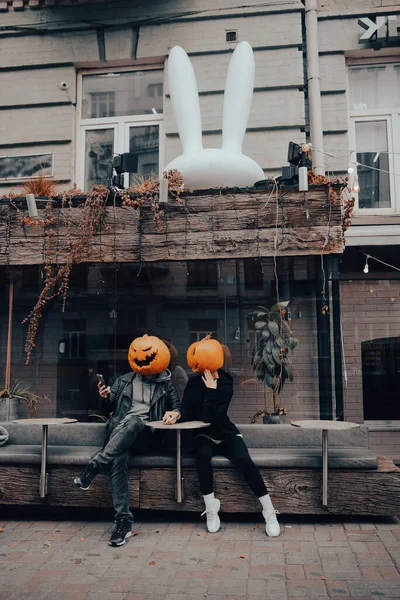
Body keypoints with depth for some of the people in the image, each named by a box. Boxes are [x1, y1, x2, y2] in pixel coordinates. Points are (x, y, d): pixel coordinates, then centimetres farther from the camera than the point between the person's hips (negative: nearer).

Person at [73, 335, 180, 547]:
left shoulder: (166, 384, 15)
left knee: (133, 421, -38)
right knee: (119, 458, -34)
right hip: (119, 431, 1)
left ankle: (94, 467, -35)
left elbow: (178, 407, 15)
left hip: (146, 436, -1)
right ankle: (124, 520, -36)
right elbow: (110, 408, 19)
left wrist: (174, 413, -9)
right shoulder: (124, 380, 17)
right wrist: (105, 397, -4)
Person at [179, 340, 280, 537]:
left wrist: (211, 390, -26)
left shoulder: (225, 385, -14)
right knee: (202, 454, -34)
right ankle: (211, 510, -22)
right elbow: (187, 414, -10)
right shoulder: (194, 382, -3)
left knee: (244, 460, -31)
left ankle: (269, 512, -22)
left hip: (227, 435, -2)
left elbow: (213, 418, -25)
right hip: (205, 436, 2)